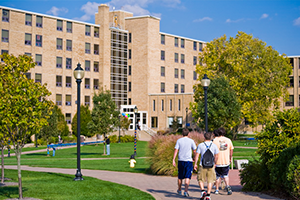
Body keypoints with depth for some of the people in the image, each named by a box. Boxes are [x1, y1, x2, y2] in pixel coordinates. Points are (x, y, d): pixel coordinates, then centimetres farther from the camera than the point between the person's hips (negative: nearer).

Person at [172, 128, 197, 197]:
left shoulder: (179, 140, 3)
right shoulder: (191, 141, 1)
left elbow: (176, 150, -4)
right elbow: (194, 151, 6)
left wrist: (173, 160, -4)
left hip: (181, 160, 2)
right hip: (189, 160, -2)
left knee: (180, 177, 16)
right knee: (187, 177, -3)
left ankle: (179, 190, 30)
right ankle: (186, 191, -13)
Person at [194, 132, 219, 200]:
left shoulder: (200, 145, 0)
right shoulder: (214, 145, 4)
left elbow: (197, 155, -1)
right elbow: (216, 156, 7)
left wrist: (195, 164, 6)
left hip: (202, 165, -1)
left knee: (200, 179, 13)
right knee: (210, 181, 7)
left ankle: (203, 191, -5)